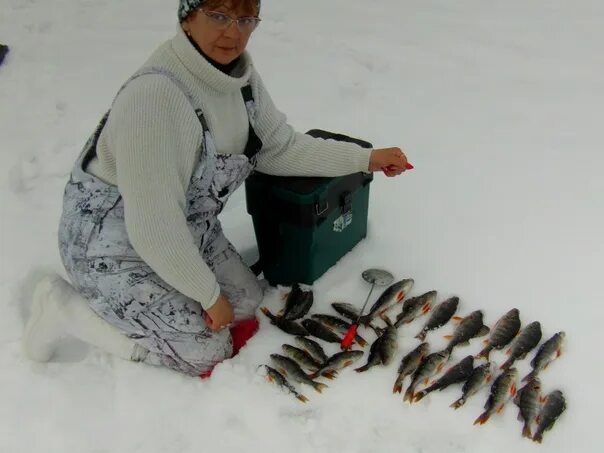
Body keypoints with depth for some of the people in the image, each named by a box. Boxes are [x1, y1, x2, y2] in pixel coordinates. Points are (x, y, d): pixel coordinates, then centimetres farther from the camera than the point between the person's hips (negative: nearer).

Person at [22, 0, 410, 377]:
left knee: (249, 306, 9)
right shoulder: (155, 96, -34)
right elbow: (154, 229, -31)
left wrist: (366, 158, 0)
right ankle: (66, 307, 7)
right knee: (207, 352, -2)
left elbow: (280, 149, 4)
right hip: (112, 245, -8)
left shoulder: (240, 75, -8)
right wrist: (208, 295, -18)